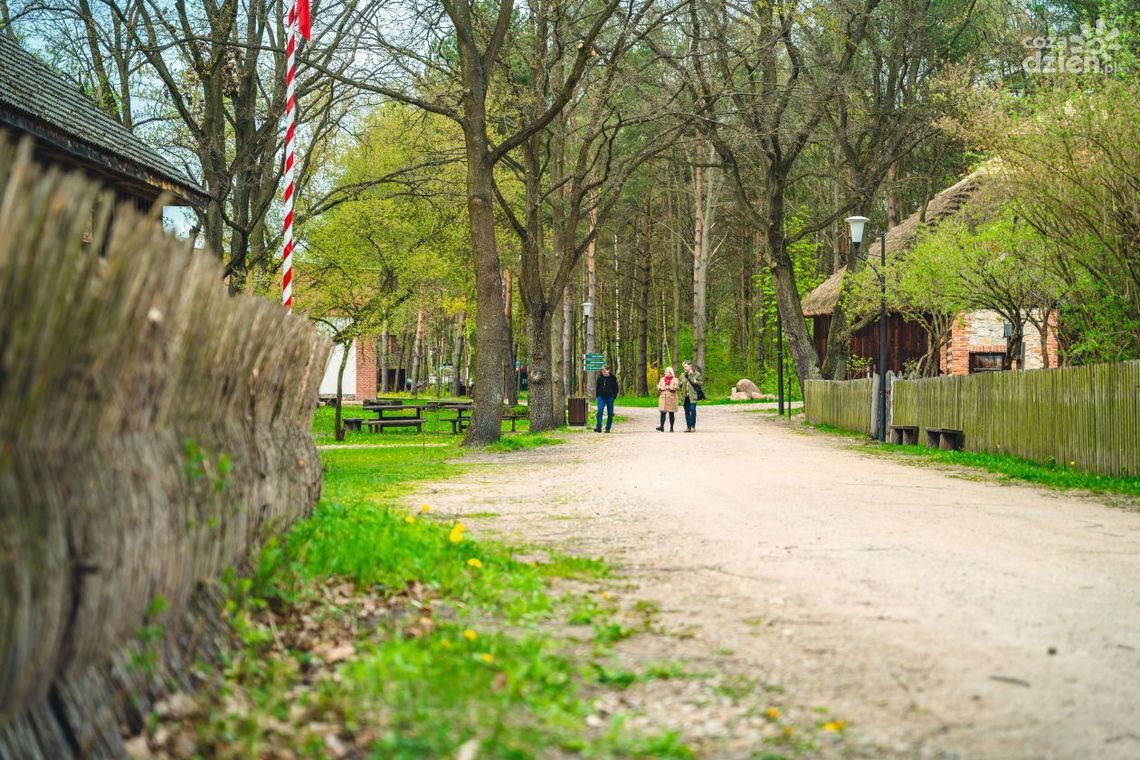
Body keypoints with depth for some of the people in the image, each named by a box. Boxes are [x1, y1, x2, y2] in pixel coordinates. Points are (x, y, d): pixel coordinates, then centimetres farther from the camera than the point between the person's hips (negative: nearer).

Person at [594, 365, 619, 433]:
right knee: (599, 411, -14)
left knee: (610, 414, 4)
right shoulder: (600, 378, 6)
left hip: (609, 398, -1)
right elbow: (597, 387, 16)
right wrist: (597, 395, 8)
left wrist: (614, 396, -5)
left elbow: (616, 388, 4)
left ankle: (608, 428, 13)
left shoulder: (613, 378, -1)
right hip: (601, 397, 1)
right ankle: (598, 427, -17)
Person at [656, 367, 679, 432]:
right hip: (663, 398, 3)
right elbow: (658, 386, 11)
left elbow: (676, 387, -9)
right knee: (663, 412, -8)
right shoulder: (662, 379, 18)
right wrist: (661, 388, -10)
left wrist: (669, 387, -17)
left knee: (671, 413, 2)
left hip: (671, 398, -3)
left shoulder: (675, 380, 4)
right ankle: (661, 427, -13)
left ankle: (671, 427, 9)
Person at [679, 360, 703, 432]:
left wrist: (696, 382, -15)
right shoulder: (683, 375, 16)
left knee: (693, 410, -9)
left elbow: (702, 382, 2)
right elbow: (680, 385, 22)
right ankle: (688, 426, 10)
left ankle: (693, 426, -3)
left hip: (693, 395, -5)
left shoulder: (696, 374, 2)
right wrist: (681, 383, 0)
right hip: (685, 396, 5)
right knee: (687, 411, 5)